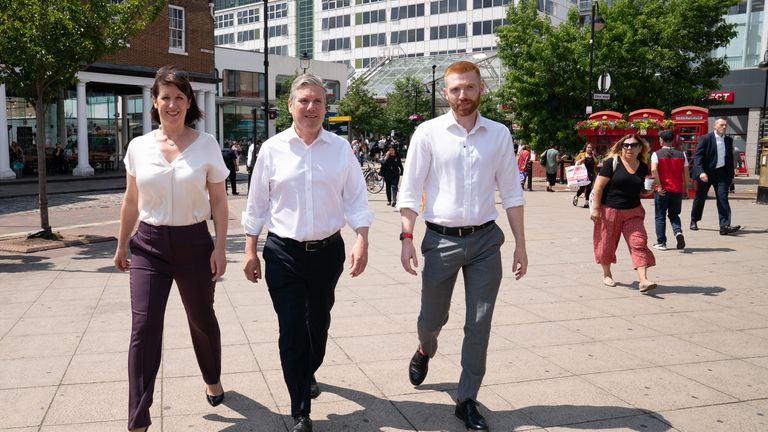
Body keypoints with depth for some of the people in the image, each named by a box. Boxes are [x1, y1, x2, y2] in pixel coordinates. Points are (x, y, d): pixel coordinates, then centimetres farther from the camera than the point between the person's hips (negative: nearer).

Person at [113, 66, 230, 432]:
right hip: (149, 244, 1)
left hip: (194, 243, -1)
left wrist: (220, 247, -7)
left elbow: (218, 201, 0)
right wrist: (121, 245, 15)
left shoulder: (207, 145, -3)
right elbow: (131, 202, 11)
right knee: (143, 328, -7)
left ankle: (212, 380, 44)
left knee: (202, 321, 14)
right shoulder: (138, 146, 2)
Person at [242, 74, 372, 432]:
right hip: (284, 254, -2)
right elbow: (256, 204, 4)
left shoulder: (340, 148, 1)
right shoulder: (272, 149, -2)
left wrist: (361, 241, -10)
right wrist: (250, 251, 3)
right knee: (291, 330, -2)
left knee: (319, 322, 19)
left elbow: (356, 200, 2)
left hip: (328, 251, 2)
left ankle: (308, 374, 48)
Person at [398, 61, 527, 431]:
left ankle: (467, 401, 22)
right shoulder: (428, 133, -3)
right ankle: (425, 351, 48)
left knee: (479, 326, 5)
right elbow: (410, 191, -2)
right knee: (431, 320, 11)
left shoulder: (499, 134, 3)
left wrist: (520, 245, 5)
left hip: (486, 240, 2)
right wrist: (407, 238, -10)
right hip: (441, 239, -1)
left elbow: (511, 193, 7)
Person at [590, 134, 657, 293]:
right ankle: (607, 274, 32)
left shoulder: (643, 168, 6)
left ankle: (643, 280, -12)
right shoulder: (612, 162, -9)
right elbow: (599, 185, -11)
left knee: (639, 243, -9)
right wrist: (595, 208, -16)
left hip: (633, 212, 3)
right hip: (609, 210, -3)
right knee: (606, 244, 10)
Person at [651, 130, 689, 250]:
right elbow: (686, 173, 4)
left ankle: (661, 243, 10)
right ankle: (678, 232, -11)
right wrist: (685, 187, 13)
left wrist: (659, 186, -15)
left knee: (660, 217, 8)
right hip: (677, 190, 3)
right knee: (674, 215, 17)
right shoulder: (681, 154, 5)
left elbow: (654, 170, -19)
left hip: (662, 190, -3)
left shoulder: (656, 154, -4)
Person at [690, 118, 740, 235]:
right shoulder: (706, 139, -7)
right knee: (700, 197, 9)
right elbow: (697, 156, -13)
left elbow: (730, 158, 17)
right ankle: (694, 221, 29)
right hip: (706, 173, -3)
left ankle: (725, 226, -15)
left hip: (722, 173, 3)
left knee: (723, 198, -8)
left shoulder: (729, 140, 9)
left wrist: (731, 175, 15)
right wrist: (701, 172, -24)